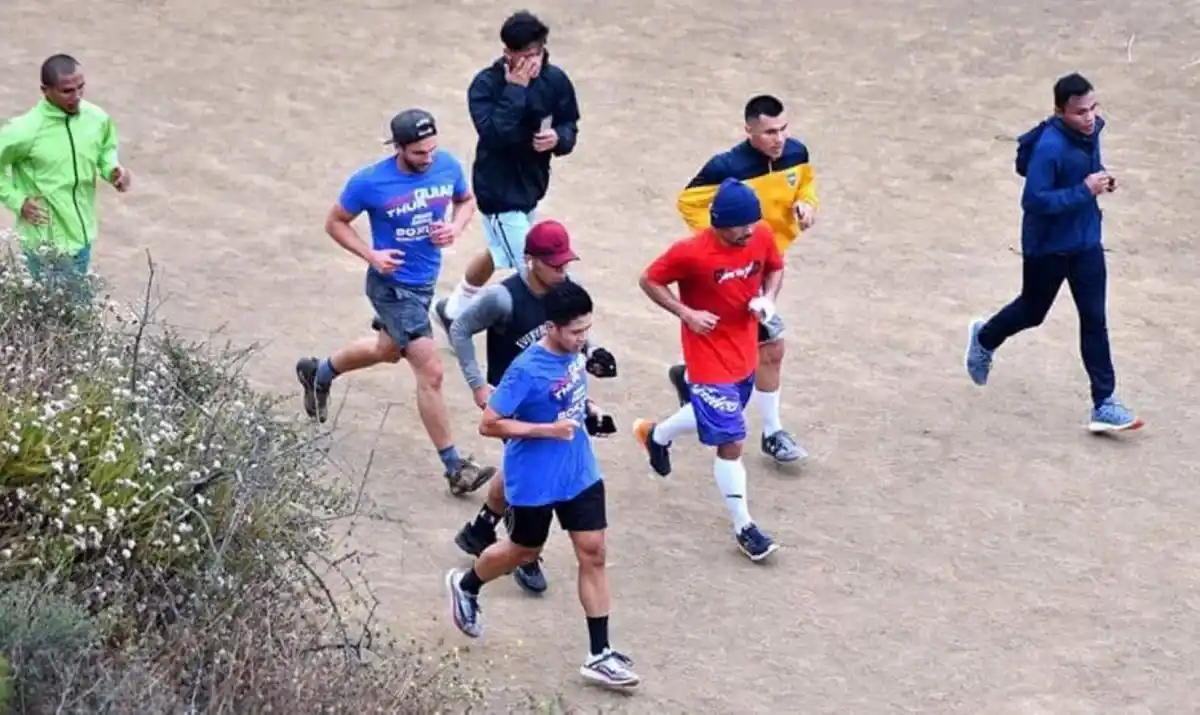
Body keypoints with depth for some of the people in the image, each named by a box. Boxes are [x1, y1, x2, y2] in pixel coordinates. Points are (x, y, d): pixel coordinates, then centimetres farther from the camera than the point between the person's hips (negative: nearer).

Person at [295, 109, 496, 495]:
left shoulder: (448, 166, -10)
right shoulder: (370, 182, -23)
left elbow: (466, 200, 10)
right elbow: (335, 222, -8)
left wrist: (455, 227, -12)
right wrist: (371, 255, -22)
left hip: (426, 279, 7)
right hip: (393, 286, -7)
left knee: (388, 350, 30)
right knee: (430, 372, -11)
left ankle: (318, 372, 57)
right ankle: (454, 467, -1)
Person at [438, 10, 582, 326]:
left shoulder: (555, 80, -7)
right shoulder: (486, 85, -21)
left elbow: (570, 126, 3)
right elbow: (494, 134, -34)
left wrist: (558, 138, -20)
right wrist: (515, 90, -33)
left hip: (531, 184, 7)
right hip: (499, 191, -7)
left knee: (499, 254, 29)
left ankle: (453, 309, 53)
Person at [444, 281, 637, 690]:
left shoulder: (573, 353, -5)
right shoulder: (527, 371, -27)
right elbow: (489, 424, -24)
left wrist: (590, 412, -1)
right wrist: (547, 430, -28)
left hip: (580, 473, 6)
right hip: (535, 482, -6)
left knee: (593, 553, 2)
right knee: (525, 551, 17)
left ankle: (599, 655, 7)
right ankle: (465, 586, 49)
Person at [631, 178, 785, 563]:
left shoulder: (762, 237, -10)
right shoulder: (690, 252, -24)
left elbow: (775, 268, 10)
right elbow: (650, 280, -11)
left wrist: (767, 298, -11)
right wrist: (687, 313, -21)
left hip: (745, 354, 7)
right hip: (710, 361, -7)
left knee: (716, 416, 28)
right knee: (731, 442, -7)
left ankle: (656, 434, 57)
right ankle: (744, 527, 6)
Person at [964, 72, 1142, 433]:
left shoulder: (1091, 130, -5)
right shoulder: (1050, 148, -29)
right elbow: (1034, 201, -31)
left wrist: (1100, 178, -4)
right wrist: (1084, 190, -30)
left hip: (1086, 241, 6)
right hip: (1047, 246, -6)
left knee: (1095, 320, 0)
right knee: (1032, 311, 16)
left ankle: (1104, 404, 1)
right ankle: (985, 338, 49)